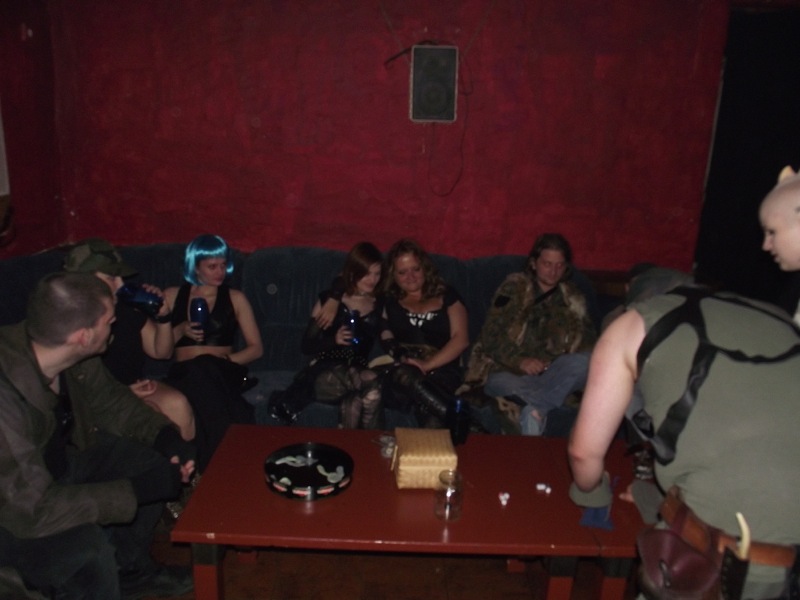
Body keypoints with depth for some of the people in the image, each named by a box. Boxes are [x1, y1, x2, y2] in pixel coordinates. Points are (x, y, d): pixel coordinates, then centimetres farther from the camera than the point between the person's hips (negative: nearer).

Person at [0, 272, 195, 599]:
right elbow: (34, 510, -35)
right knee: (88, 553, -31)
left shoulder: (72, 357, -16)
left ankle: (129, 567, 20)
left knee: (156, 463, 1)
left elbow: (109, 398, 3)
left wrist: (166, 436, -11)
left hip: (58, 459, 8)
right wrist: (138, 490, -29)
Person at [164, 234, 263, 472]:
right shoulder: (172, 296, 18)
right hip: (183, 372, 1)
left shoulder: (235, 298, 15)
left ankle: (207, 468, -31)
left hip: (222, 372, -1)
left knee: (206, 371, -41)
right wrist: (181, 330, -3)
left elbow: (256, 348, 11)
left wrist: (225, 360, -7)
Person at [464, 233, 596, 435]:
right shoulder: (514, 287, 8)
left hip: (550, 374, 3)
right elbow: (491, 337, -1)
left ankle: (535, 409, -36)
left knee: (585, 362, -29)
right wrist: (520, 361, -20)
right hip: (508, 370, -3)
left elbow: (588, 342, 9)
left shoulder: (573, 298, 17)